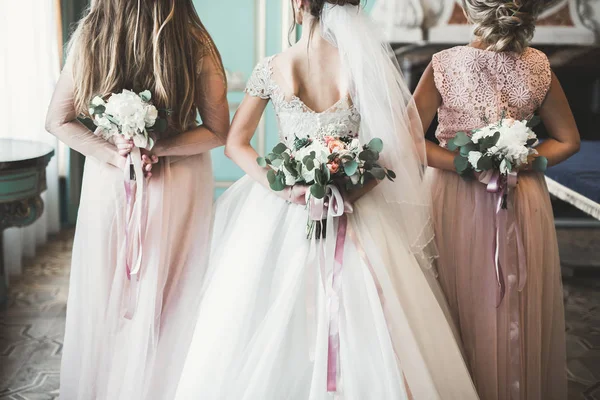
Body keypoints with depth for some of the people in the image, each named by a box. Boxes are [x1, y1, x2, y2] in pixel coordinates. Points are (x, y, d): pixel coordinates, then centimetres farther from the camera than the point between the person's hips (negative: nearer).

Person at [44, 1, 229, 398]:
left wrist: (115, 157, -11)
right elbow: (218, 131, -10)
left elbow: (59, 121, -5)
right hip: (181, 187, -1)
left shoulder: (88, 38, -13)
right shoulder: (196, 44, -16)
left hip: (108, 184, 1)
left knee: (105, 292, 17)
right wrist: (150, 151, -14)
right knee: (170, 297, 13)